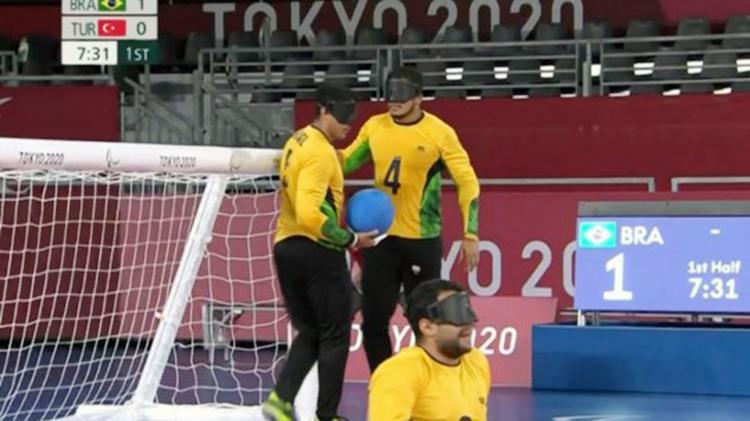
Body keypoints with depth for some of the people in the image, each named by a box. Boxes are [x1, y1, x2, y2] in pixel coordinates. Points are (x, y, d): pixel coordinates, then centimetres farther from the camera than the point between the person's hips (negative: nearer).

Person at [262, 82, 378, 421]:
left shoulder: (296, 142, 12)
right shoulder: (320, 153, -16)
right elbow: (309, 214, -26)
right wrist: (351, 240, -18)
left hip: (286, 248, 8)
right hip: (318, 253, -8)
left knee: (308, 333, 16)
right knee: (335, 336, 4)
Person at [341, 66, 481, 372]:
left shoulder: (439, 133, -10)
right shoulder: (374, 126, 2)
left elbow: (467, 182, -6)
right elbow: (346, 162, 16)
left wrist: (470, 234, -10)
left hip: (422, 241, -4)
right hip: (381, 238, 4)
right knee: (374, 320, 5)